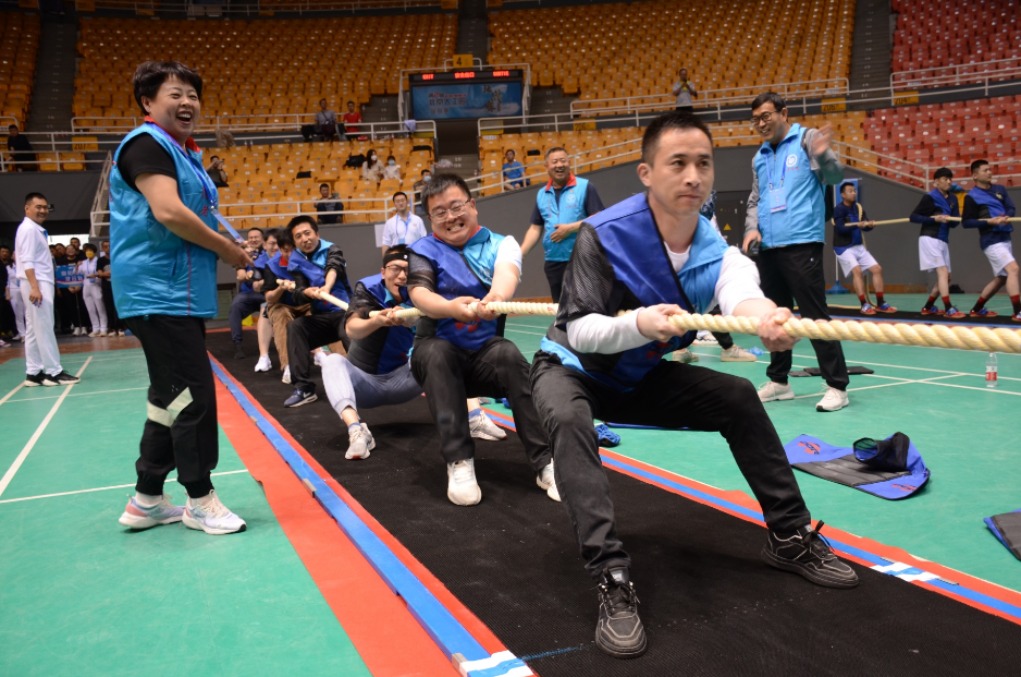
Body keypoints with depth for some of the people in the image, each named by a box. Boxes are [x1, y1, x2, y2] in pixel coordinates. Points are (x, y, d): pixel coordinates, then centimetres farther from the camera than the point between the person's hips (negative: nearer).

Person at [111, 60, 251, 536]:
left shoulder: (184, 153, 20)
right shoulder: (147, 143, -9)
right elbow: (168, 212, -23)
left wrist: (228, 252, 6)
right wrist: (229, 250, -13)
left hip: (178, 293, 10)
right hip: (160, 293, -10)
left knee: (171, 398, 13)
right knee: (192, 395, -7)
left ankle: (146, 500, 23)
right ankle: (200, 500, 6)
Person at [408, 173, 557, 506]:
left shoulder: (500, 244, 0)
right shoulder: (424, 250, 1)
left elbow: (507, 271, -24)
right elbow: (419, 293, -19)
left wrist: (496, 296, -49)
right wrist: (452, 307, -43)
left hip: (485, 354, 0)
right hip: (438, 355, 0)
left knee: (509, 354, -31)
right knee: (436, 352, -33)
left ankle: (544, 461, -27)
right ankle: (459, 461, -30)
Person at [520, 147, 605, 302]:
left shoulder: (585, 187, -3)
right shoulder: (541, 194, 11)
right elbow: (535, 228, 13)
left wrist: (570, 228, -16)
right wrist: (520, 253, 1)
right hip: (553, 262, 5)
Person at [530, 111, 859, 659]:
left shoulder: (714, 248, -15)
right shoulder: (604, 235, -28)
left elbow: (738, 289, -38)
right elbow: (577, 331, -28)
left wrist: (763, 315, -63)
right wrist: (638, 323, -48)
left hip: (639, 378, 5)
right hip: (570, 368, -5)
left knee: (739, 398, -5)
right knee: (569, 420, -37)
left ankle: (789, 538, 11)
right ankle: (612, 579, -34)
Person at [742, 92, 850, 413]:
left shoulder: (807, 139, 1)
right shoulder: (759, 158, 19)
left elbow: (835, 176, -9)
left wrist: (823, 156, -30)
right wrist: (752, 228, 1)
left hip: (801, 244, -7)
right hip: (767, 248, 7)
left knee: (815, 316, -7)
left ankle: (837, 386, -1)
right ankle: (778, 381, 23)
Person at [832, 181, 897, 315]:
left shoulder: (858, 207, 6)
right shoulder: (839, 209, -14)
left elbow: (865, 226, -2)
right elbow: (841, 228, -26)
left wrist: (870, 224, -24)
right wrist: (857, 225, -39)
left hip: (859, 246, 7)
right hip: (844, 248, -7)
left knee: (877, 269, 4)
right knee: (857, 271, -24)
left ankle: (881, 304, 12)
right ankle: (864, 305, -20)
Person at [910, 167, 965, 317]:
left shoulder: (953, 200, 13)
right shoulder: (929, 197, -6)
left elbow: (954, 223, 10)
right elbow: (913, 217, -9)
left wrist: (951, 219, -13)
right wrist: (934, 219, -19)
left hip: (943, 241, 8)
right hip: (930, 239, -8)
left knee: (946, 277, 10)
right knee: (943, 272, -17)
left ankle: (928, 307, 22)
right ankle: (949, 309, -20)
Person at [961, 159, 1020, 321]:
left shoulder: (1000, 190, 13)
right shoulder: (971, 196, -6)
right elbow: (966, 222, -9)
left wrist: (1007, 216, -16)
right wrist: (988, 221, -20)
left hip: (1005, 238, 8)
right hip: (991, 241, -7)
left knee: (1001, 278, 12)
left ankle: (977, 309, 25)